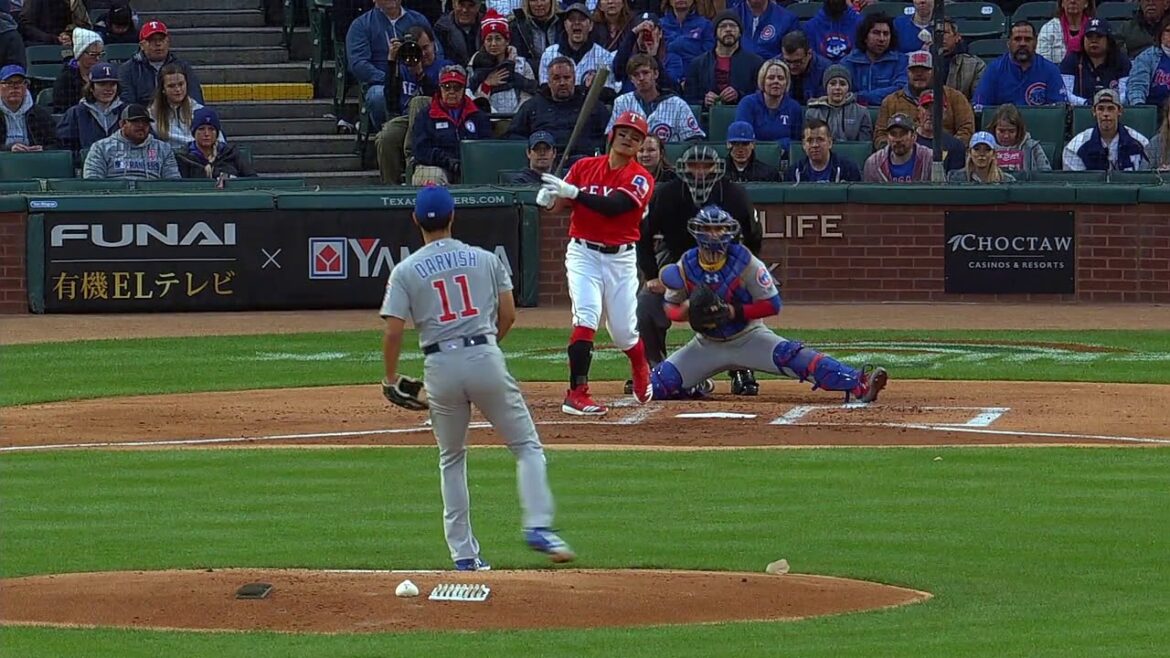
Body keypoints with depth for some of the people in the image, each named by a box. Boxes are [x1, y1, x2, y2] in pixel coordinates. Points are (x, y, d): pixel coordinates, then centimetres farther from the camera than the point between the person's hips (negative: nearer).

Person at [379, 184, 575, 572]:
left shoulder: (406, 272, 2)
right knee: (527, 446, 8)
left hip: (440, 365, 0)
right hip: (486, 358, 0)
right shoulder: (485, 259, 7)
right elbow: (508, 314, 7)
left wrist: (391, 380, 7)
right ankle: (538, 526, -11)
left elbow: (394, 331, -4)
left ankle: (464, 553, 13)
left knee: (451, 460, 15)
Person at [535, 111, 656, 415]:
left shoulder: (640, 179, -5)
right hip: (583, 253, 0)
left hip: (620, 258, 0)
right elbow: (562, 201, 2)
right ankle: (577, 393, -23)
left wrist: (573, 193, -29)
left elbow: (612, 206, -21)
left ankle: (641, 371, 41)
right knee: (586, 318, -19)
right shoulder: (584, 167, 5)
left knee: (623, 330, 5)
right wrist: (551, 198, -22)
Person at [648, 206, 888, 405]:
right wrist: (688, 311, -24)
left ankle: (858, 385, -43)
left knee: (791, 356, -30)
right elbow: (670, 309, 0)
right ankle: (689, 389, 24)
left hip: (748, 337, -3)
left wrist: (733, 312, -27)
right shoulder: (685, 266, -10)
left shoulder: (744, 262, -17)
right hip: (707, 344, 3)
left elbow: (772, 304, -15)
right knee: (656, 384, -11)